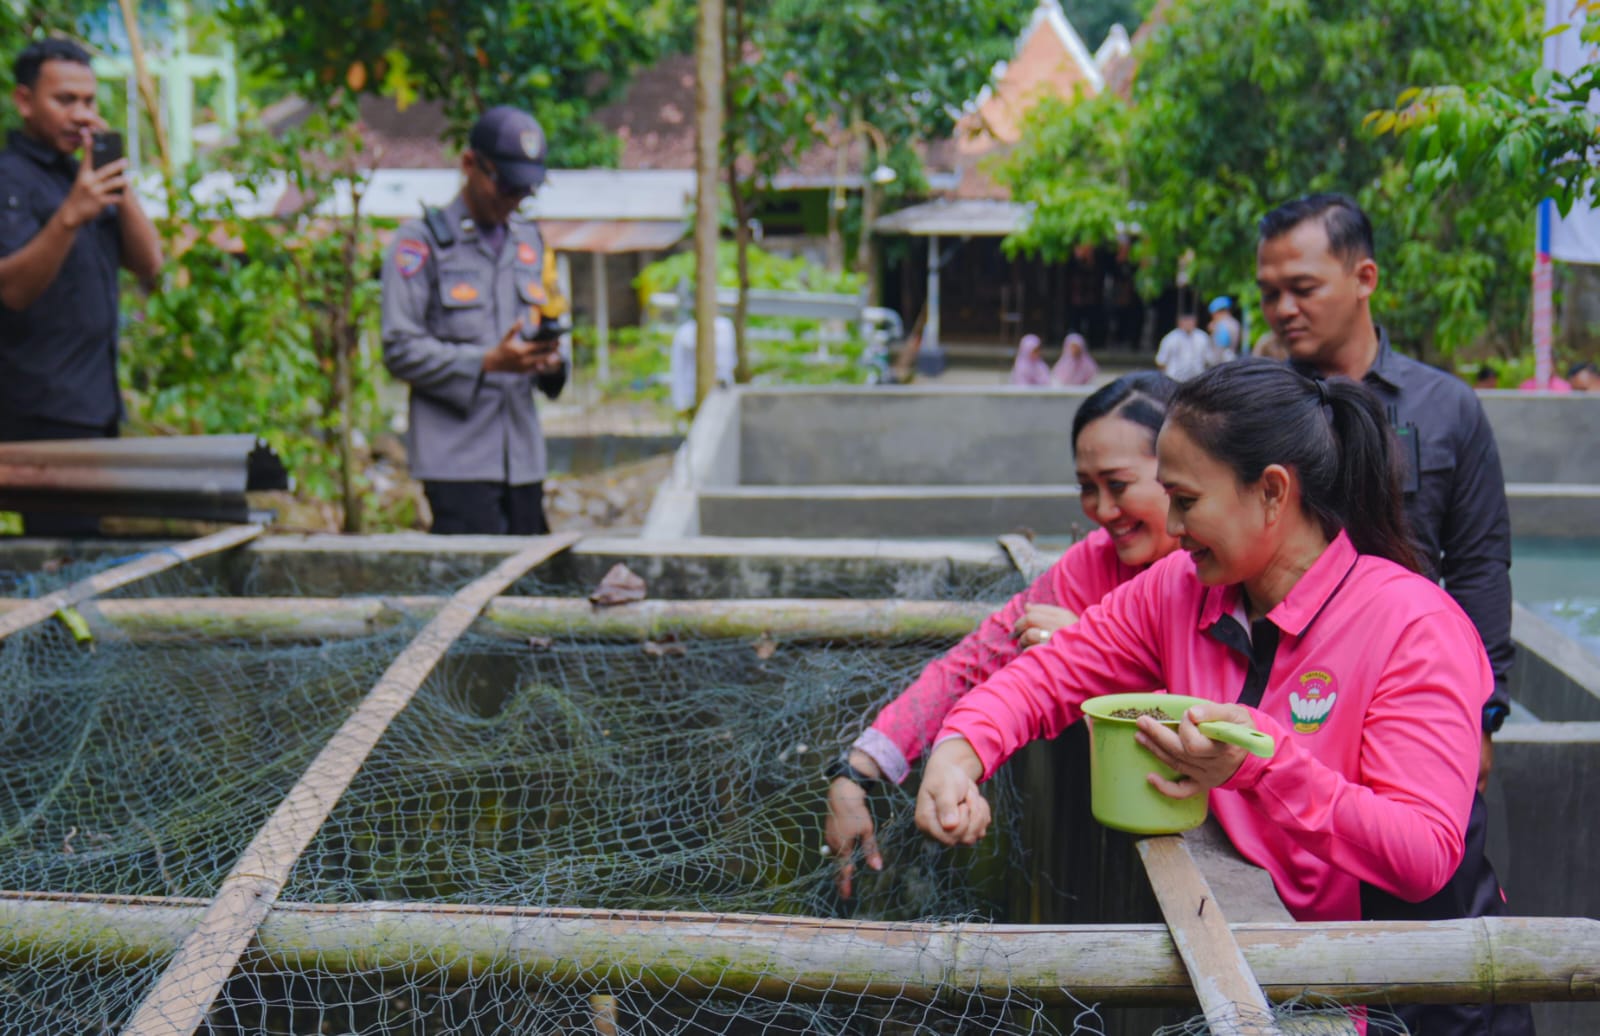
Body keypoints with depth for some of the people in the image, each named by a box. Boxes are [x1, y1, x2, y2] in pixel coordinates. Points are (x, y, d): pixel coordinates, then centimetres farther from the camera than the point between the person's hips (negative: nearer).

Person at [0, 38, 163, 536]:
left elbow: (149, 263, 8)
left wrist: (118, 182, -4)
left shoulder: (81, 175, 18)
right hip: (45, 412, -8)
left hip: (97, 402, 8)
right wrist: (69, 216, -35)